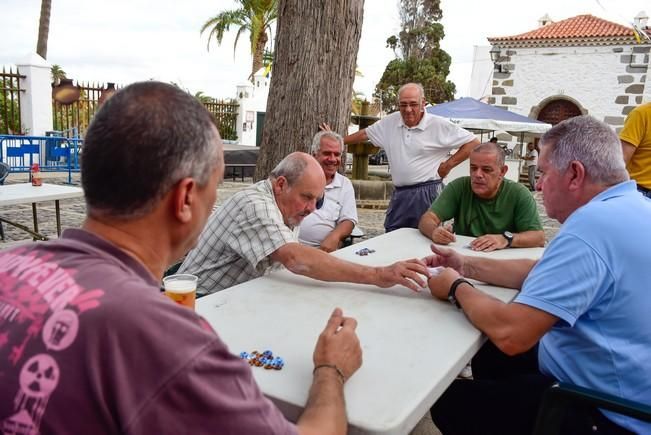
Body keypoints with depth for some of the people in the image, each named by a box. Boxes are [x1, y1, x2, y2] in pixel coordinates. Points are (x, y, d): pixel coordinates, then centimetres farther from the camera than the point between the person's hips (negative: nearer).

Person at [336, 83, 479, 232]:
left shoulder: (440, 125, -6)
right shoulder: (390, 122, 8)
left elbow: (473, 143, -3)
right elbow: (365, 134, 21)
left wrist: (448, 164, -6)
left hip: (427, 194, -5)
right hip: (399, 195, 5)